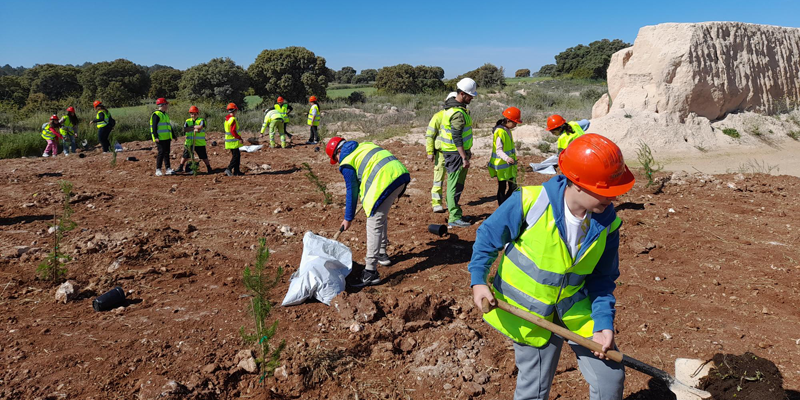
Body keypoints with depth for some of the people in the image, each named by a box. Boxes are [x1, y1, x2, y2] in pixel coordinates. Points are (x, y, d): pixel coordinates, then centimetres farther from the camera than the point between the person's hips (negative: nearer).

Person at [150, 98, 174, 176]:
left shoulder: (165, 115, 19)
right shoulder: (156, 114, -9)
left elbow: (169, 126, 26)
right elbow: (154, 127, -15)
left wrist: (173, 136, 25)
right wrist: (156, 137, -22)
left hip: (167, 138, 9)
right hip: (160, 138, -9)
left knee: (167, 153, 9)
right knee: (161, 152, -9)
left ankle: (168, 169, 12)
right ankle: (158, 170, -3)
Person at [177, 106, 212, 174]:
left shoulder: (201, 120, -1)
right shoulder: (187, 121, 10)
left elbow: (200, 127, -22)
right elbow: (184, 129, -7)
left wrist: (192, 126, -11)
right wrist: (194, 129, -16)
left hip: (199, 143, -3)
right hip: (189, 142, 3)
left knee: (204, 156, 2)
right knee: (185, 156, 8)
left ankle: (209, 168, 14)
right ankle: (180, 168, 19)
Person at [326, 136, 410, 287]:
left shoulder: (347, 162, 3)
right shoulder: (364, 145, 26)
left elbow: (352, 191, 4)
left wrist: (348, 218, 13)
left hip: (386, 181, -9)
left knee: (374, 224, -5)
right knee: (381, 217, 25)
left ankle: (371, 273, -6)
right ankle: (382, 253, 40)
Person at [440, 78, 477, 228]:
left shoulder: (455, 107, 13)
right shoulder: (458, 113, -21)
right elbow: (456, 138, -25)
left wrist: (467, 151, 27)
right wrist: (464, 158, -26)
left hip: (460, 151, 11)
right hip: (455, 153, -11)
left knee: (457, 184, 17)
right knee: (455, 185, -6)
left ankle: (455, 213, 27)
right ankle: (454, 218, -1)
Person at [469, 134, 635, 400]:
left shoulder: (606, 223, -12)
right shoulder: (529, 203, -24)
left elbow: (603, 278, -1)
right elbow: (488, 236, -9)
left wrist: (604, 322, -12)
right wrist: (478, 280, -18)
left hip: (577, 309, 4)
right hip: (528, 312, -3)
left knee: (610, 379, 9)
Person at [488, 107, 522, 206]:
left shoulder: (508, 130, 11)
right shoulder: (500, 132, -19)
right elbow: (498, 150, -24)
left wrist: (512, 159, 26)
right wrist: (507, 158, -39)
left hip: (509, 165, 9)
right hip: (502, 165, -9)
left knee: (513, 187, 13)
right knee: (502, 188, 0)